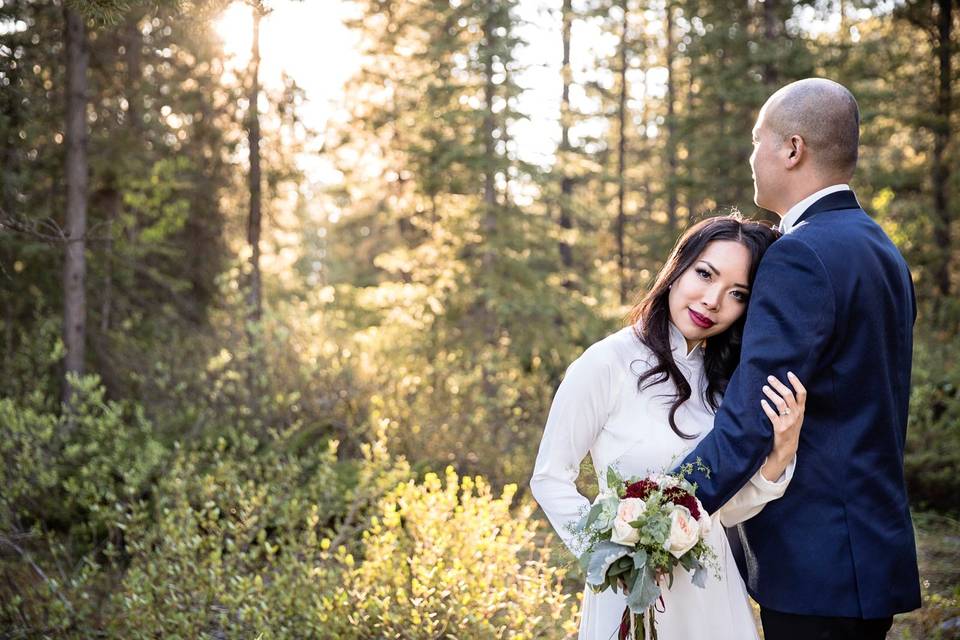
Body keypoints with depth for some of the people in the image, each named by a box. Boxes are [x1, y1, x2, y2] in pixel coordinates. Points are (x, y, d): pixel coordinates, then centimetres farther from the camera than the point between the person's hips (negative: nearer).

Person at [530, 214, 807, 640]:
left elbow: (730, 509, 0)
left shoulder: (724, 380, 3)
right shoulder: (607, 363, -14)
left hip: (714, 589, 5)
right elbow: (549, 480, -9)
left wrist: (782, 451, -15)